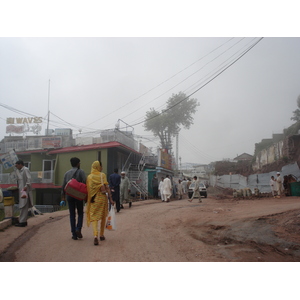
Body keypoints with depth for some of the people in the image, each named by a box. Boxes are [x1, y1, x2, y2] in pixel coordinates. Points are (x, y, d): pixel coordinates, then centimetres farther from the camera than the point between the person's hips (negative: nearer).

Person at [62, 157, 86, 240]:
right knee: (80, 213, 11)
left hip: (69, 195, 3)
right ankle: (78, 229, -8)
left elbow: (63, 185, 10)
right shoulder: (80, 172, -2)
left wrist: (63, 196, 15)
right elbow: (85, 183, -13)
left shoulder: (67, 173, 11)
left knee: (72, 215, 8)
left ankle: (74, 234, 7)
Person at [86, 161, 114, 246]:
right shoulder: (102, 175, -5)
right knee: (103, 217, 16)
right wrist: (111, 199, -10)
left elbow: (88, 189, 5)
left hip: (93, 199, 1)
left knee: (94, 217, 1)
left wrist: (88, 200, 16)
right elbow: (107, 187, -11)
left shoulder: (89, 177, 4)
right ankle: (101, 235, 26)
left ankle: (95, 236, -19)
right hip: (102, 197, -1)